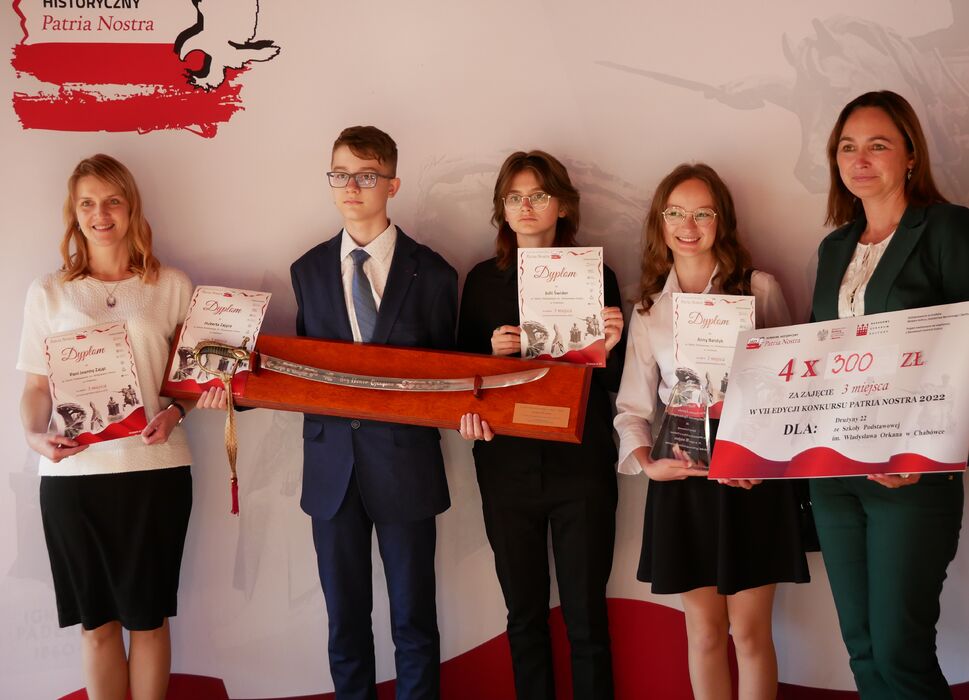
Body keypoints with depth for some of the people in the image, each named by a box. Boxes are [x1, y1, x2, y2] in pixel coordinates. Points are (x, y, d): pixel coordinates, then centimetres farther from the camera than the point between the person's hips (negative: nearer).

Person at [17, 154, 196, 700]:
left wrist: (175, 412, -10)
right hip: (73, 472, 1)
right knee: (97, 622, 8)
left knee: (147, 616, 7)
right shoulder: (49, 293, 7)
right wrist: (36, 436, -10)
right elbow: (37, 385, 9)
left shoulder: (172, 286, 6)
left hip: (155, 469, 0)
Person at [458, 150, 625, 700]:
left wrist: (610, 347, -18)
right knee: (524, 613, 10)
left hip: (581, 465, -2)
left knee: (586, 614, 3)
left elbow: (617, 382, 2)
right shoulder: (483, 281, 7)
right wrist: (493, 351, -11)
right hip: (508, 465, 2)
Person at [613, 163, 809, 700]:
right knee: (703, 631, 10)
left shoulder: (759, 289, 1)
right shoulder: (648, 310, 10)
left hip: (752, 477, -2)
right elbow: (633, 405, 9)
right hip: (683, 481, 3)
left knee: (749, 631, 3)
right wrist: (645, 460, -10)